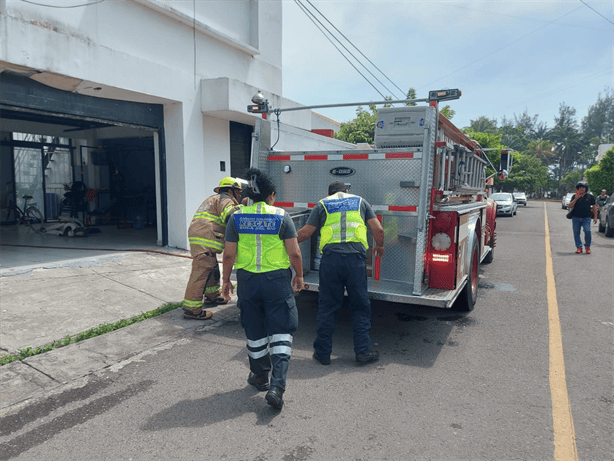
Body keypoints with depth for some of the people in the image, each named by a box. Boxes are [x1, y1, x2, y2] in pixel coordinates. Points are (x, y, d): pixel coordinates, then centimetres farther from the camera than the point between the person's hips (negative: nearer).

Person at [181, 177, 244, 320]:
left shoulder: (213, 199, 30)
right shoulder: (225, 200, -2)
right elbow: (229, 216, -22)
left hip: (198, 239, 11)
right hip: (204, 240, -11)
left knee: (212, 269, 23)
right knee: (201, 272, -12)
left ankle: (212, 296, 38)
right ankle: (191, 308, -11)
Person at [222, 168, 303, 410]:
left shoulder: (237, 217, -1)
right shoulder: (281, 216, -6)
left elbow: (229, 254, -1)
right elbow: (294, 253, -7)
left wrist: (226, 280, 12)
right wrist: (299, 276, 8)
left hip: (247, 281, 3)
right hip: (277, 280, -2)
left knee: (255, 332, 18)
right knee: (281, 332, 6)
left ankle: (260, 376, 36)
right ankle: (277, 386, -4)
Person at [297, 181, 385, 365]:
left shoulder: (322, 204, 14)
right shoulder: (360, 201, 18)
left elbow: (305, 233, 10)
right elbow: (378, 229, 12)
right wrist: (379, 246, 31)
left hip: (331, 257, 0)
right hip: (356, 258, 0)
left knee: (327, 306, 9)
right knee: (360, 305, 12)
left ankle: (322, 352, 17)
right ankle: (363, 350, 15)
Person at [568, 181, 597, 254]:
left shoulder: (590, 196, 6)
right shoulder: (575, 196, 7)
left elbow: (594, 207, 11)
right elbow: (570, 206, -2)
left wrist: (595, 217, 6)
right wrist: (576, 199, -12)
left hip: (586, 218, -1)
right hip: (576, 217, 1)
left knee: (587, 232, -15)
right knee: (576, 233, 0)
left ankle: (587, 247, 2)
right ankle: (579, 247, 9)